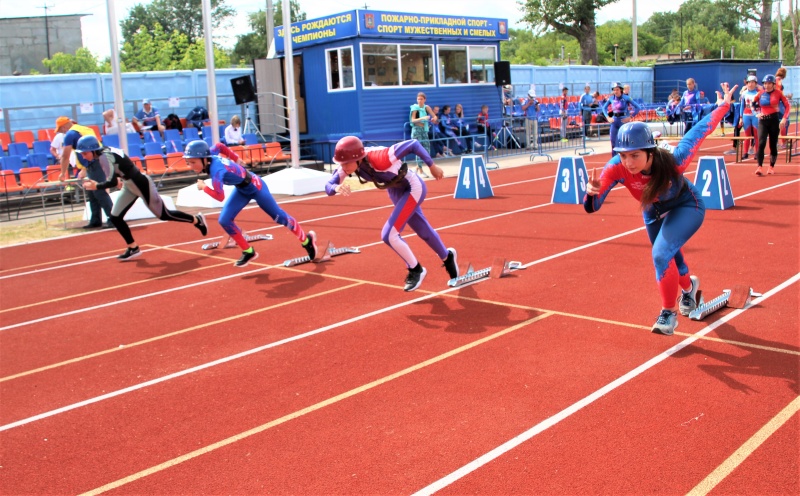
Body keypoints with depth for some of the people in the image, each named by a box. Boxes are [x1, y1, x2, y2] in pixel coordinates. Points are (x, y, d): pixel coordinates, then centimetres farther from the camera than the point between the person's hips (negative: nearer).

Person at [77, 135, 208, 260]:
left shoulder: (105, 156, -25)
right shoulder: (103, 152, 2)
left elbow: (113, 182, -31)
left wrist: (96, 186, -17)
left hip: (142, 184, -10)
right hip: (129, 187, 10)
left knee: (164, 215, 4)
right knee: (115, 217, 6)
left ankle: (196, 220, 24)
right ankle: (133, 248, 18)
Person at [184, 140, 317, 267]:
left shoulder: (216, 170, -37)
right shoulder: (209, 156, -14)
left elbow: (220, 197, -37)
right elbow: (219, 145, 7)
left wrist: (204, 187, -22)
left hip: (255, 186, -8)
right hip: (241, 189, 9)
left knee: (279, 217, 7)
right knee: (224, 220, -1)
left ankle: (307, 241, 28)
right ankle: (249, 252, 13)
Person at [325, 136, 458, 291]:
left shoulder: (378, 158, -38)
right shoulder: (347, 164, -20)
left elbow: (413, 144, -31)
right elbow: (328, 187, -22)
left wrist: (432, 166, -20)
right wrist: (337, 187, -46)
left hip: (413, 188, -7)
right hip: (396, 192, 8)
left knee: (388, 235, -17)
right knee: (424, 232, 24)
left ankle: (416, 270, 7)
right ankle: (448, 257, 51)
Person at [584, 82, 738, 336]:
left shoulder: (672, 162, -41)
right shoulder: (617, 167, -36)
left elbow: (699, 131, -24)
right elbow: (592, 206, -37)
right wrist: (592, 192, -60)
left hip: (686, 206, -4)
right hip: (654, 212, 4)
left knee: (662, 255, -25)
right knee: (668, 258, 25)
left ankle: (669, 313, -3)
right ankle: (688, 285, 62)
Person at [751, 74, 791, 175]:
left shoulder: (778, 93, -3)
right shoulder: (760, 93, 3)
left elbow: (787, 106, -1)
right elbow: (753, 103, 20)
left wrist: (784, 118, -11)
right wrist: (757, 112, 6)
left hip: (774, 120, -1)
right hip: (763, 121, 1)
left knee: (773, 144, 6)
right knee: (761, 143, -13)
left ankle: (772, 167, 18)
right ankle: (759, 167, -18)